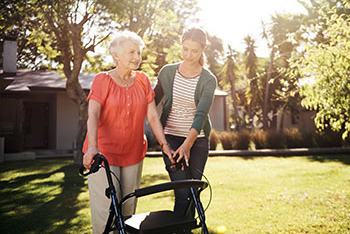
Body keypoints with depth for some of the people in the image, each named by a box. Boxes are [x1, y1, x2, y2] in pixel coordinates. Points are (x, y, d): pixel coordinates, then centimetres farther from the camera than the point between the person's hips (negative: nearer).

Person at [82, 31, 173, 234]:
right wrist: (93, 147, -33)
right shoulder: (103, 80, -5)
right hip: (104, 153, -4)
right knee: (106, 209, -5)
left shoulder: (143, 80, 6)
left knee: (128, 208, 10)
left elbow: (153, 116, 4)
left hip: (133, 153, 4)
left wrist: (165, 145, -4)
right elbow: (93, 116, -18)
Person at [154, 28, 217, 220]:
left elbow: (201, 114, -19)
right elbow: (154, 102, 12)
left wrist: (187, 144, -31)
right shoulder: (167, 72, 0)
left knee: (193, 192, 6)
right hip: (171, 138, 0)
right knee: (182, 193, -11)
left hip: (198, 140, 0)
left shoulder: (208, 80, -6)